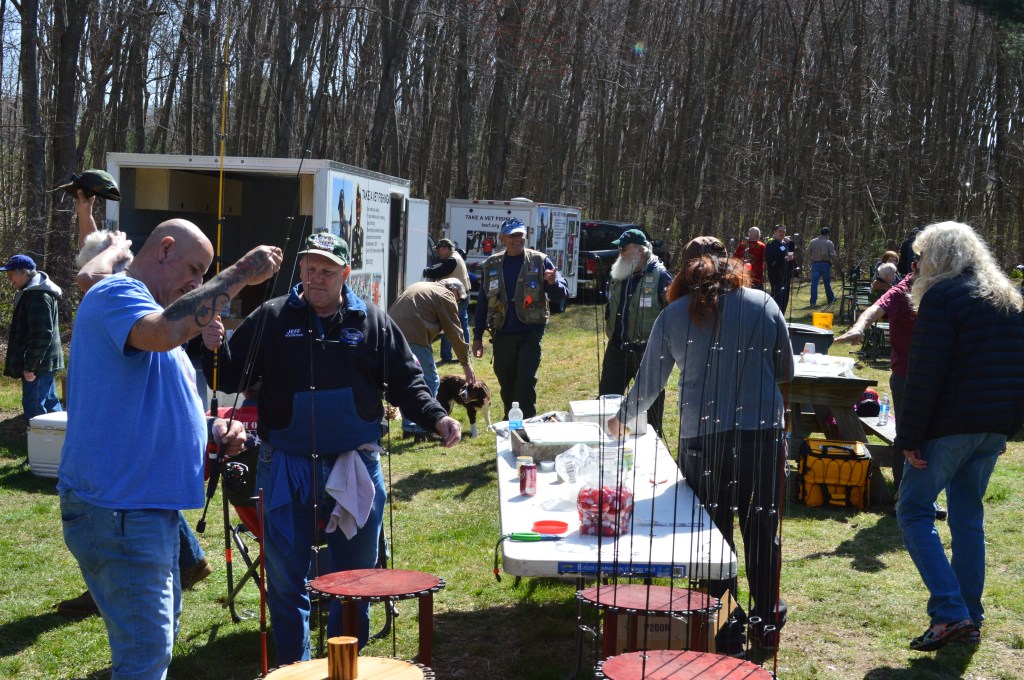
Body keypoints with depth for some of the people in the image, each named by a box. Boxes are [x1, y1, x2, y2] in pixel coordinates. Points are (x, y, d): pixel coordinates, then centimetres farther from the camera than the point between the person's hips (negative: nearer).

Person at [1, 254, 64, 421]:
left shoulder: (39, 296, -19)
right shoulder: (30, 292, 14)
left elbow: (41, 335, -23)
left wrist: (29, 365, -20)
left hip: (38, 365, -10)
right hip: (44, 363, 10)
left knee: (33, 407, -6)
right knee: (49, 401, 16)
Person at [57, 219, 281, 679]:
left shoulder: (146, 307, 21)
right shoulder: (116, 294, -10)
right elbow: (162, 334, -34)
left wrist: (214, 430, 7)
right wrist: (239, 274, -27)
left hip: (151, 505, 11)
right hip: (117, 508, -11)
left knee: (156, 641, 18)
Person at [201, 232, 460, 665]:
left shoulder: (373, 322, 3)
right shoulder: (270, 318, 2)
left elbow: (406, 383, 6)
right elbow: (233, 377, 2)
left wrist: (435, 418, -9)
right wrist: (216, 348, -17)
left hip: (356, 467, 1)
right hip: (287, 467, 0)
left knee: (355, 575, 11)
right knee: (286, 579, 8)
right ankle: (293, 667, 26)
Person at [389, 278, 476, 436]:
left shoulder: (421, 287, 29)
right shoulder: (445, 296, 3)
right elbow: (455, 333, 2)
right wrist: (466, 364, 8)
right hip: (413, 339, -9)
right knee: (430, 381, 1)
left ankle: (409, 427, 24)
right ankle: (423, 428, -1)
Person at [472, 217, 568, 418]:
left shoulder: (539, 261, 0)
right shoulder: (491, 265, 7)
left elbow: (561, 294, -4)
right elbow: (482, 303, 12)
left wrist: (553, 283, -27)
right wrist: (477, 337, 9)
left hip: (530, 333, -3)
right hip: (502, 335, 3)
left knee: (526, 383, -10)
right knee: (507, 385, 12)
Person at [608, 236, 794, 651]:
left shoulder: (673, 316, 1)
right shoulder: (764, 305, 1)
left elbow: (649, 382, 9)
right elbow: (786, 371, 8)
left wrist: (622, 417, 26)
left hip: (701, 437, 0)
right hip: (763, 432, 0)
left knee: (712, 531, 12)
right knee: (762, 527, 11)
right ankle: (766, 621, 19)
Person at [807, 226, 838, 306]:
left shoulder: (812, 241, -1)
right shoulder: (828, 242, -9)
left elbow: (808, 252, 3)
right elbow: (833, 255, -10)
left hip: (815, 264, 2)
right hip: (825, 264, -1)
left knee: (814, 282, 1)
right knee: (827, 283, 13)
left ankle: (813, 301, -4)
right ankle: (831, 299, 28)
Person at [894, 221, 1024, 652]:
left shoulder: (943, 295, -10)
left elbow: (926, 372, -17)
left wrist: (909, 436, -15)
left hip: (950, 423, -8)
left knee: (913, 512, 1)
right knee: (968, 517, 14)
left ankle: (949, 612, -8)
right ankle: (970, 620, 17)